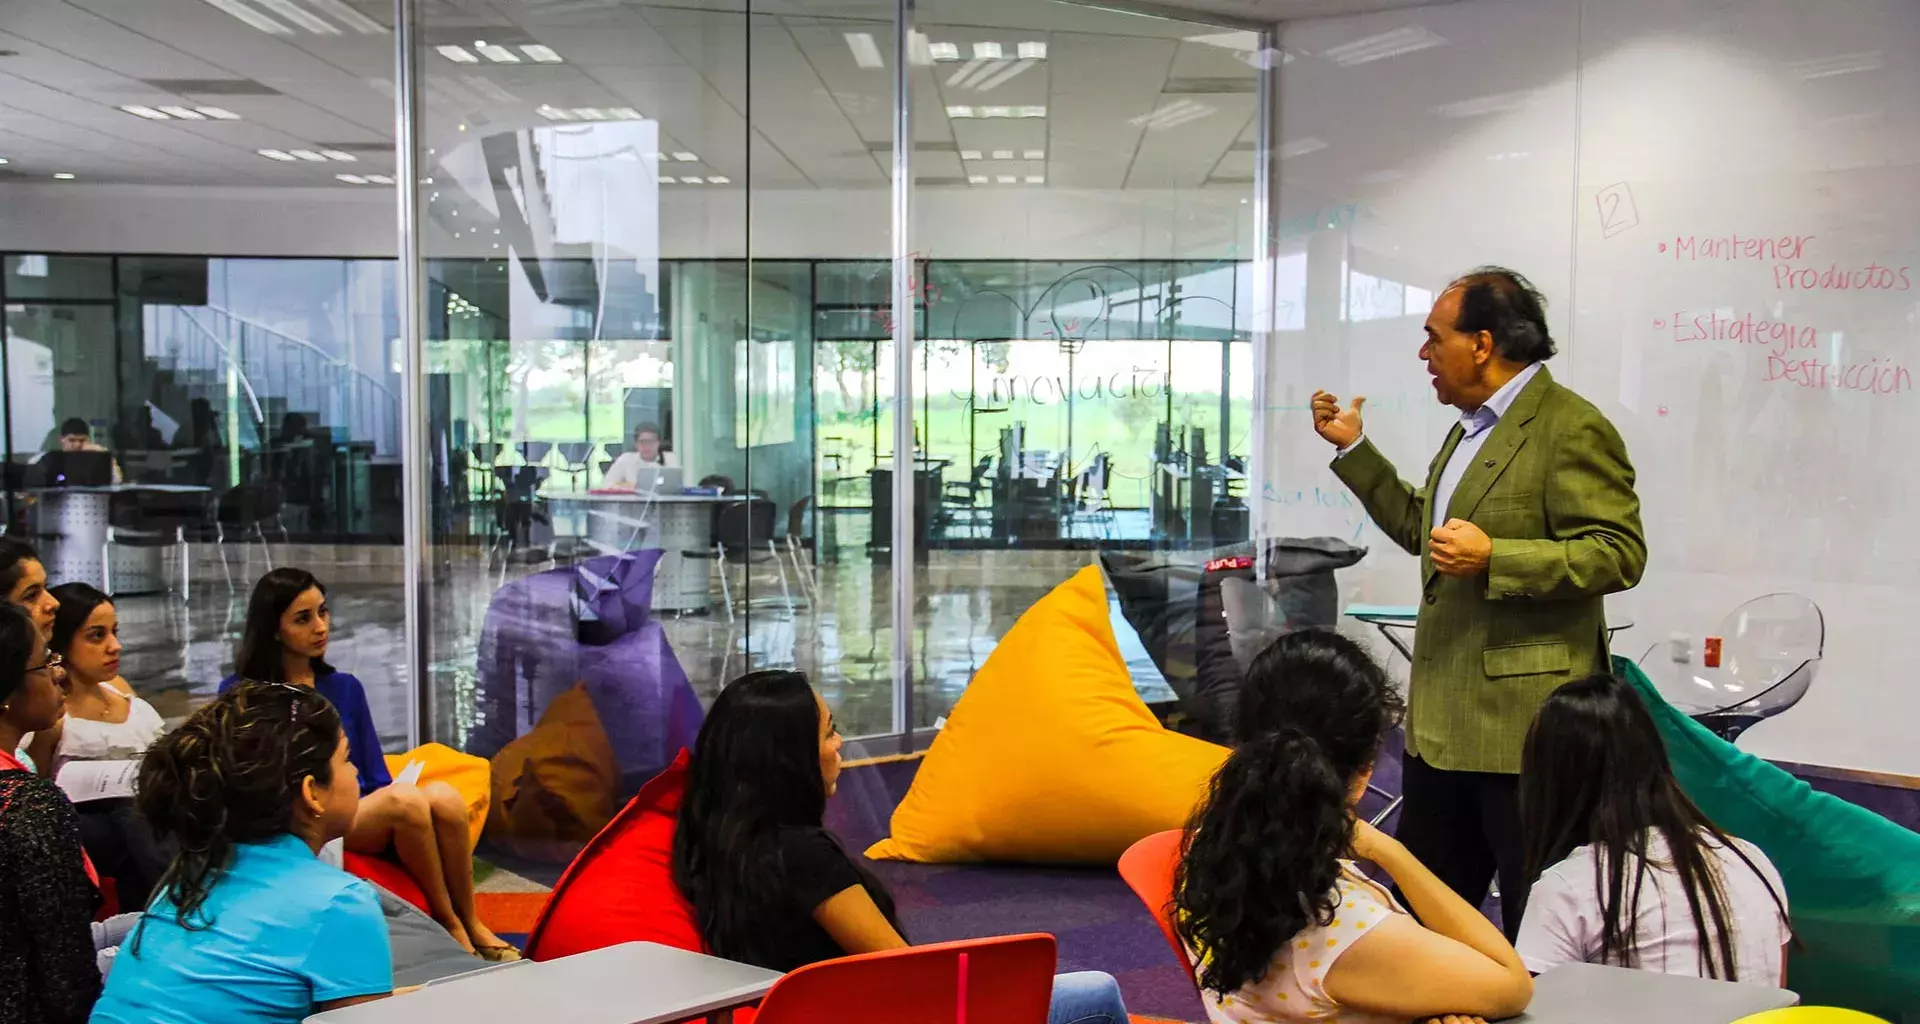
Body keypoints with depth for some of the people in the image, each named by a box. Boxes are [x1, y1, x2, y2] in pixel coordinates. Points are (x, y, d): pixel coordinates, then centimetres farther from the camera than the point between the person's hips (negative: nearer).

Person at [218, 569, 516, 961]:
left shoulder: (346, 688, 18)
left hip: (372, 815, 4)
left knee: (443, 796, -30)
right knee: (406, 799, -34)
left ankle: (472, 923, -18)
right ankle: (449, 926, -21)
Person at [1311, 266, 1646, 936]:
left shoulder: (1571, 428, -13)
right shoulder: (1470, 426, 17)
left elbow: (1620, 554, -19)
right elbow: (1421, 528, 26)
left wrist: (1494, 558, -25)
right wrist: (1353, 449, 21)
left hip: (1524, 721, -9)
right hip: (1440, 721, 10)